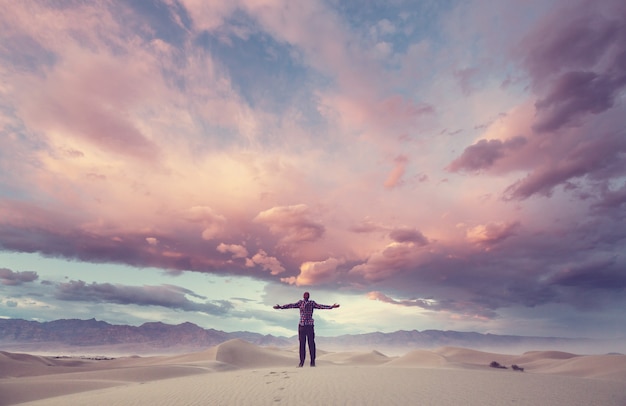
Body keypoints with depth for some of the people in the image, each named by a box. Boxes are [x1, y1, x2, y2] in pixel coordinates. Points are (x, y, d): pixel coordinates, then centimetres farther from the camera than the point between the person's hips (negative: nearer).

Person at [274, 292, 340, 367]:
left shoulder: (312, 303, 4)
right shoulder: (300, 303, 8)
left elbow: (320, 306, -5)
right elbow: (291, 305, 3)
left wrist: (331, 307, -17)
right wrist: (280, 307, -3)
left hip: (310, 326, -1)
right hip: (301, 326, 1)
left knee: (311, 344, 0)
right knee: (302, 344, 3)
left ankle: (312, 362, 8)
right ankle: (301, 362, 11)